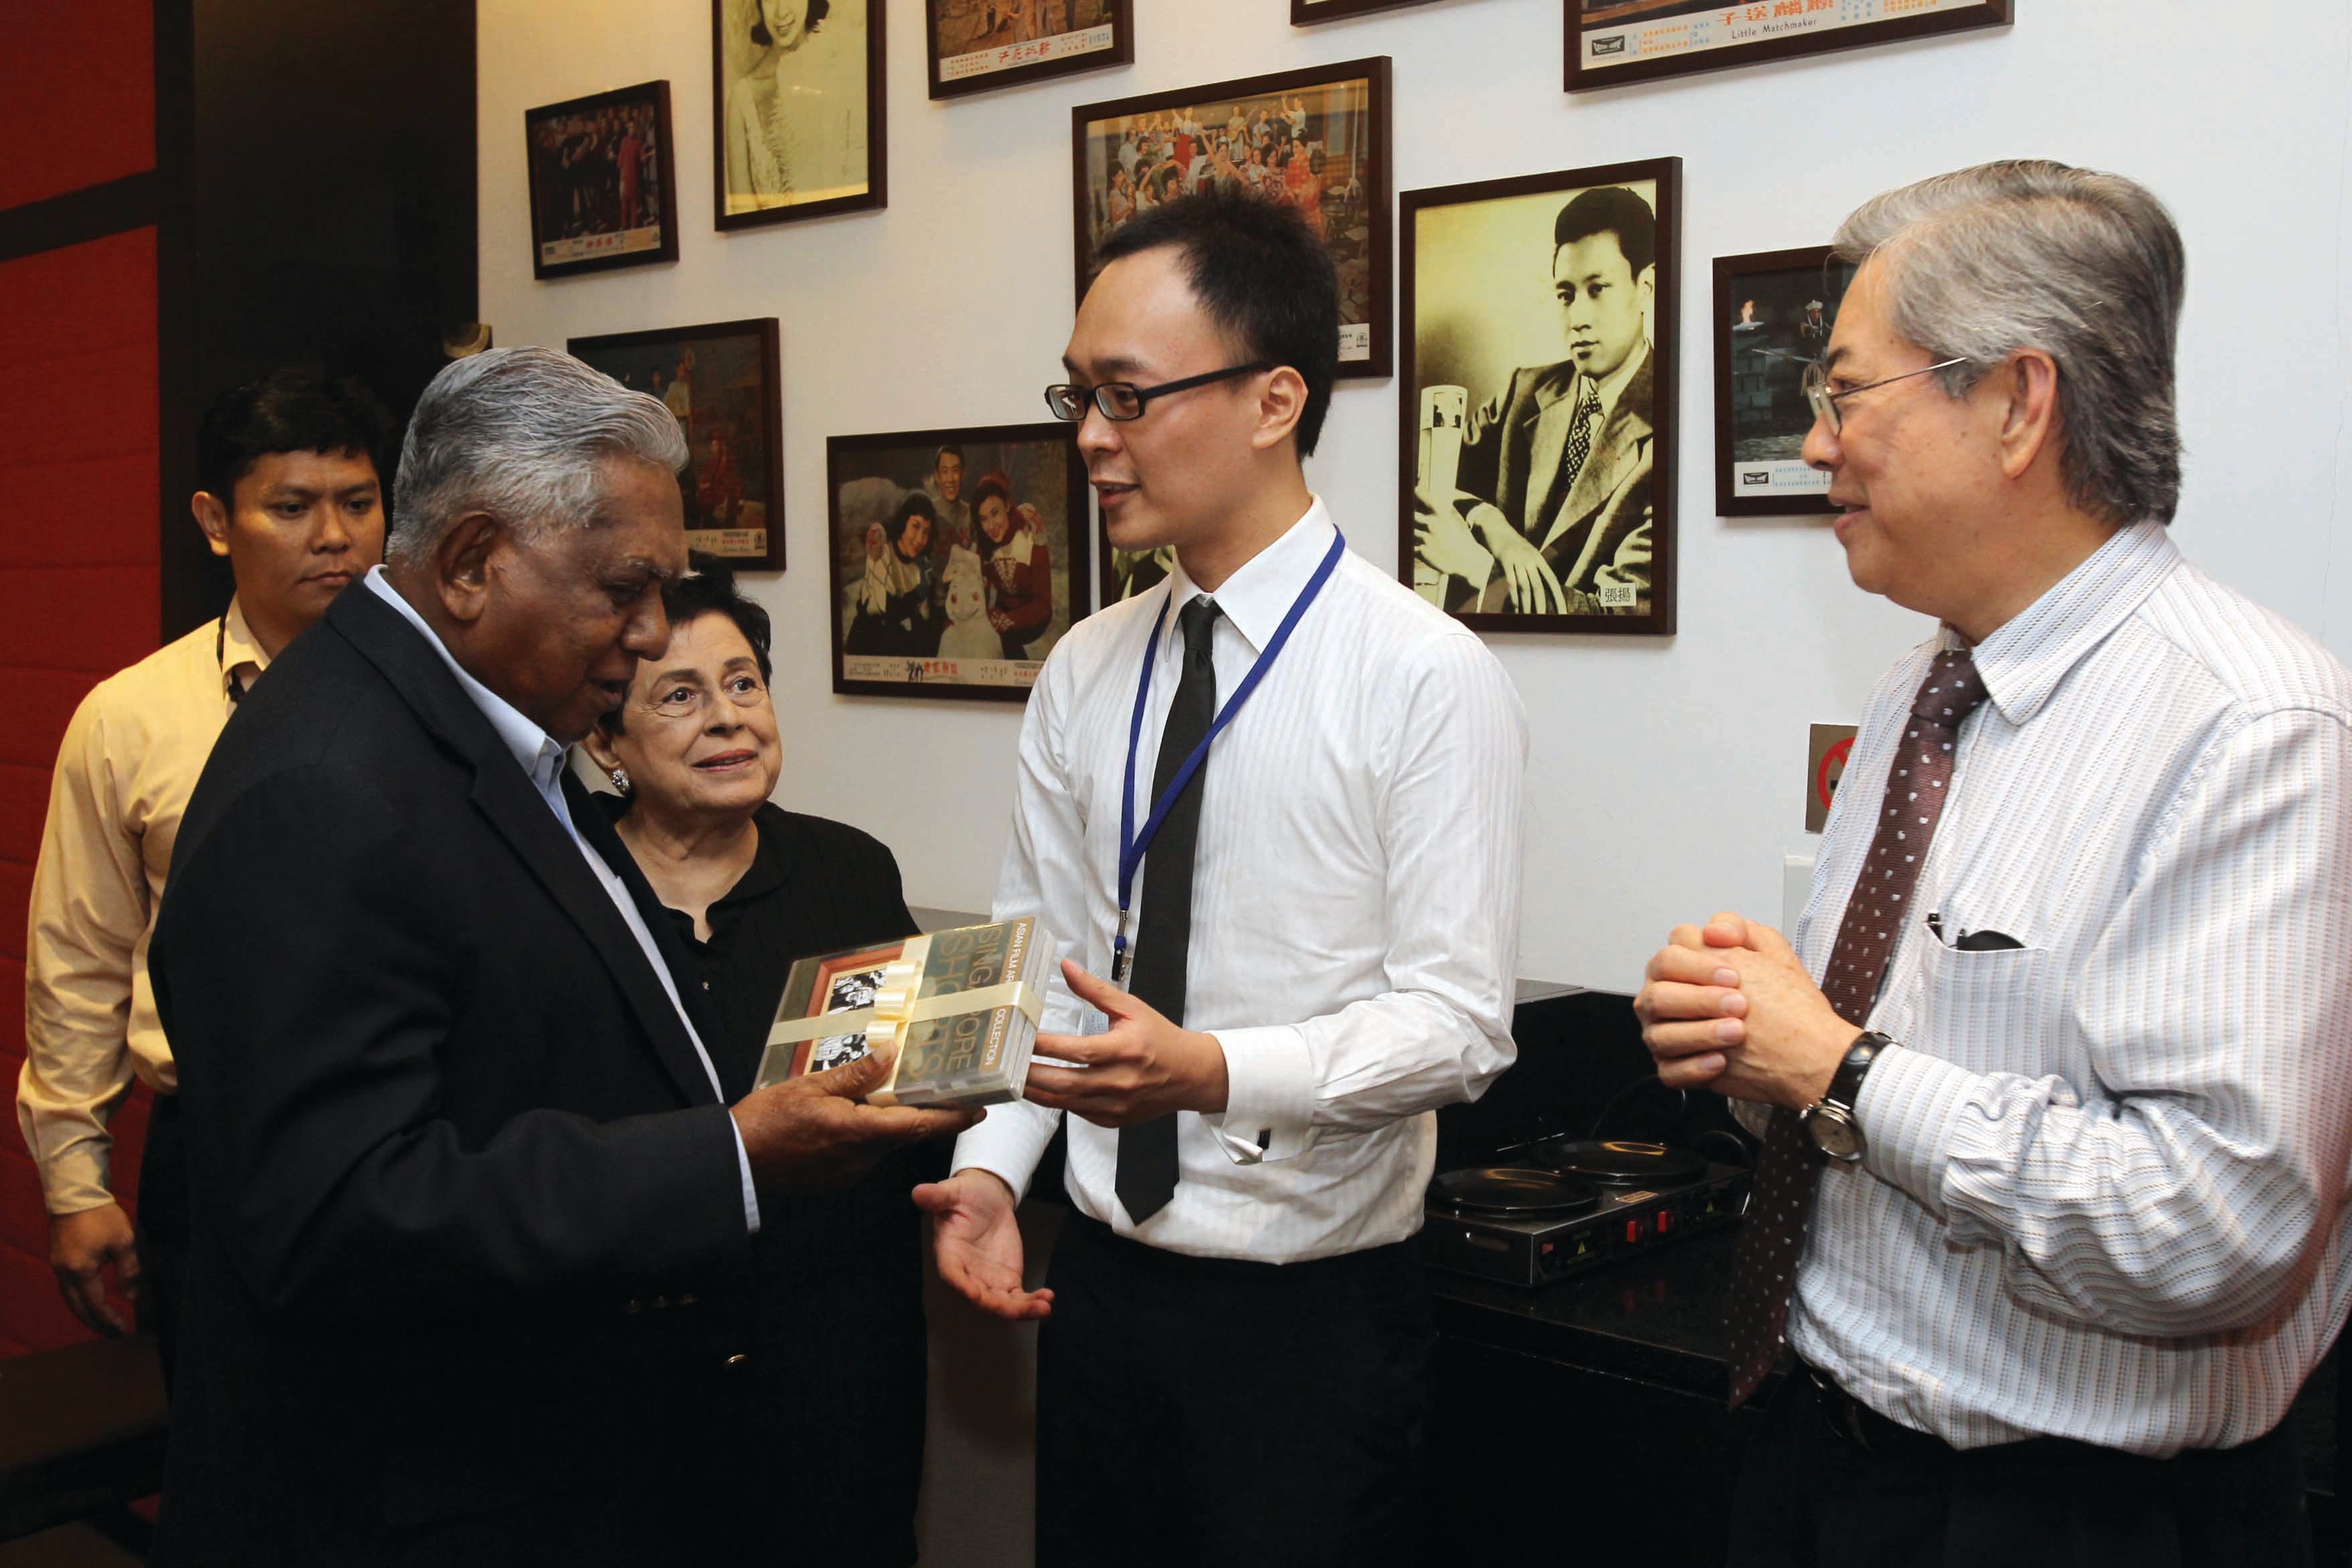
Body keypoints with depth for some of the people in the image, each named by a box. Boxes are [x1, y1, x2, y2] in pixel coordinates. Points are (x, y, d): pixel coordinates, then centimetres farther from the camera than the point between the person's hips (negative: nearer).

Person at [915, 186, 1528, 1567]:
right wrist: (989, 1167, -7)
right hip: (1099, 1281, 5)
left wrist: (1212, 1071, -30)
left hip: (1318, 1310, -5)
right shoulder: (1084, 674, 5)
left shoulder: (1426, 677, -13)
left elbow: (1458, 1024, -16)